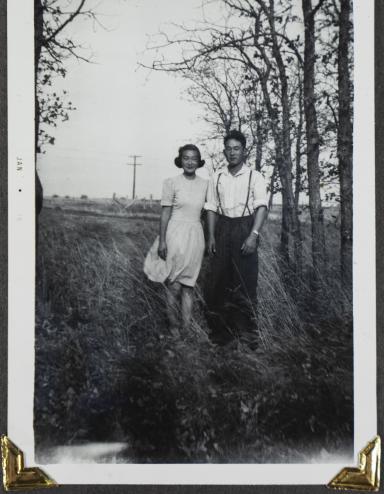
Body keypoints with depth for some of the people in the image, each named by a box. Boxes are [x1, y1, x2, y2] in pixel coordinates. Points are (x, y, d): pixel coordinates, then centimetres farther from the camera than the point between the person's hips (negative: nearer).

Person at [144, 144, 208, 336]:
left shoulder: (205, 184, 7)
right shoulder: (171, 183, -4)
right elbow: (165, 213, -5)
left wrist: (210, 239, 11)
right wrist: (162, 240, -9)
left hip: (195, 236, 3)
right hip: (175, 234, -3)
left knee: (188, 284, 8)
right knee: (174, 284, 3)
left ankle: (186, 327, 15)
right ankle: (173, 324, 20)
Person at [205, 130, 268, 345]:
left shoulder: (255, 176, -1)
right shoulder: (217, 177, 10)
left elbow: (262, 207, -9)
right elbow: (212, 208, 11)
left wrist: (254, 235, -20)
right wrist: (211, 236, 3)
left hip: (245, 228, -3)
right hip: (223, 228, 4)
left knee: (246, 281, -1)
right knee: (219, 279, 4)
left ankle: (247, 330, 10)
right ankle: (222, 330, 16)